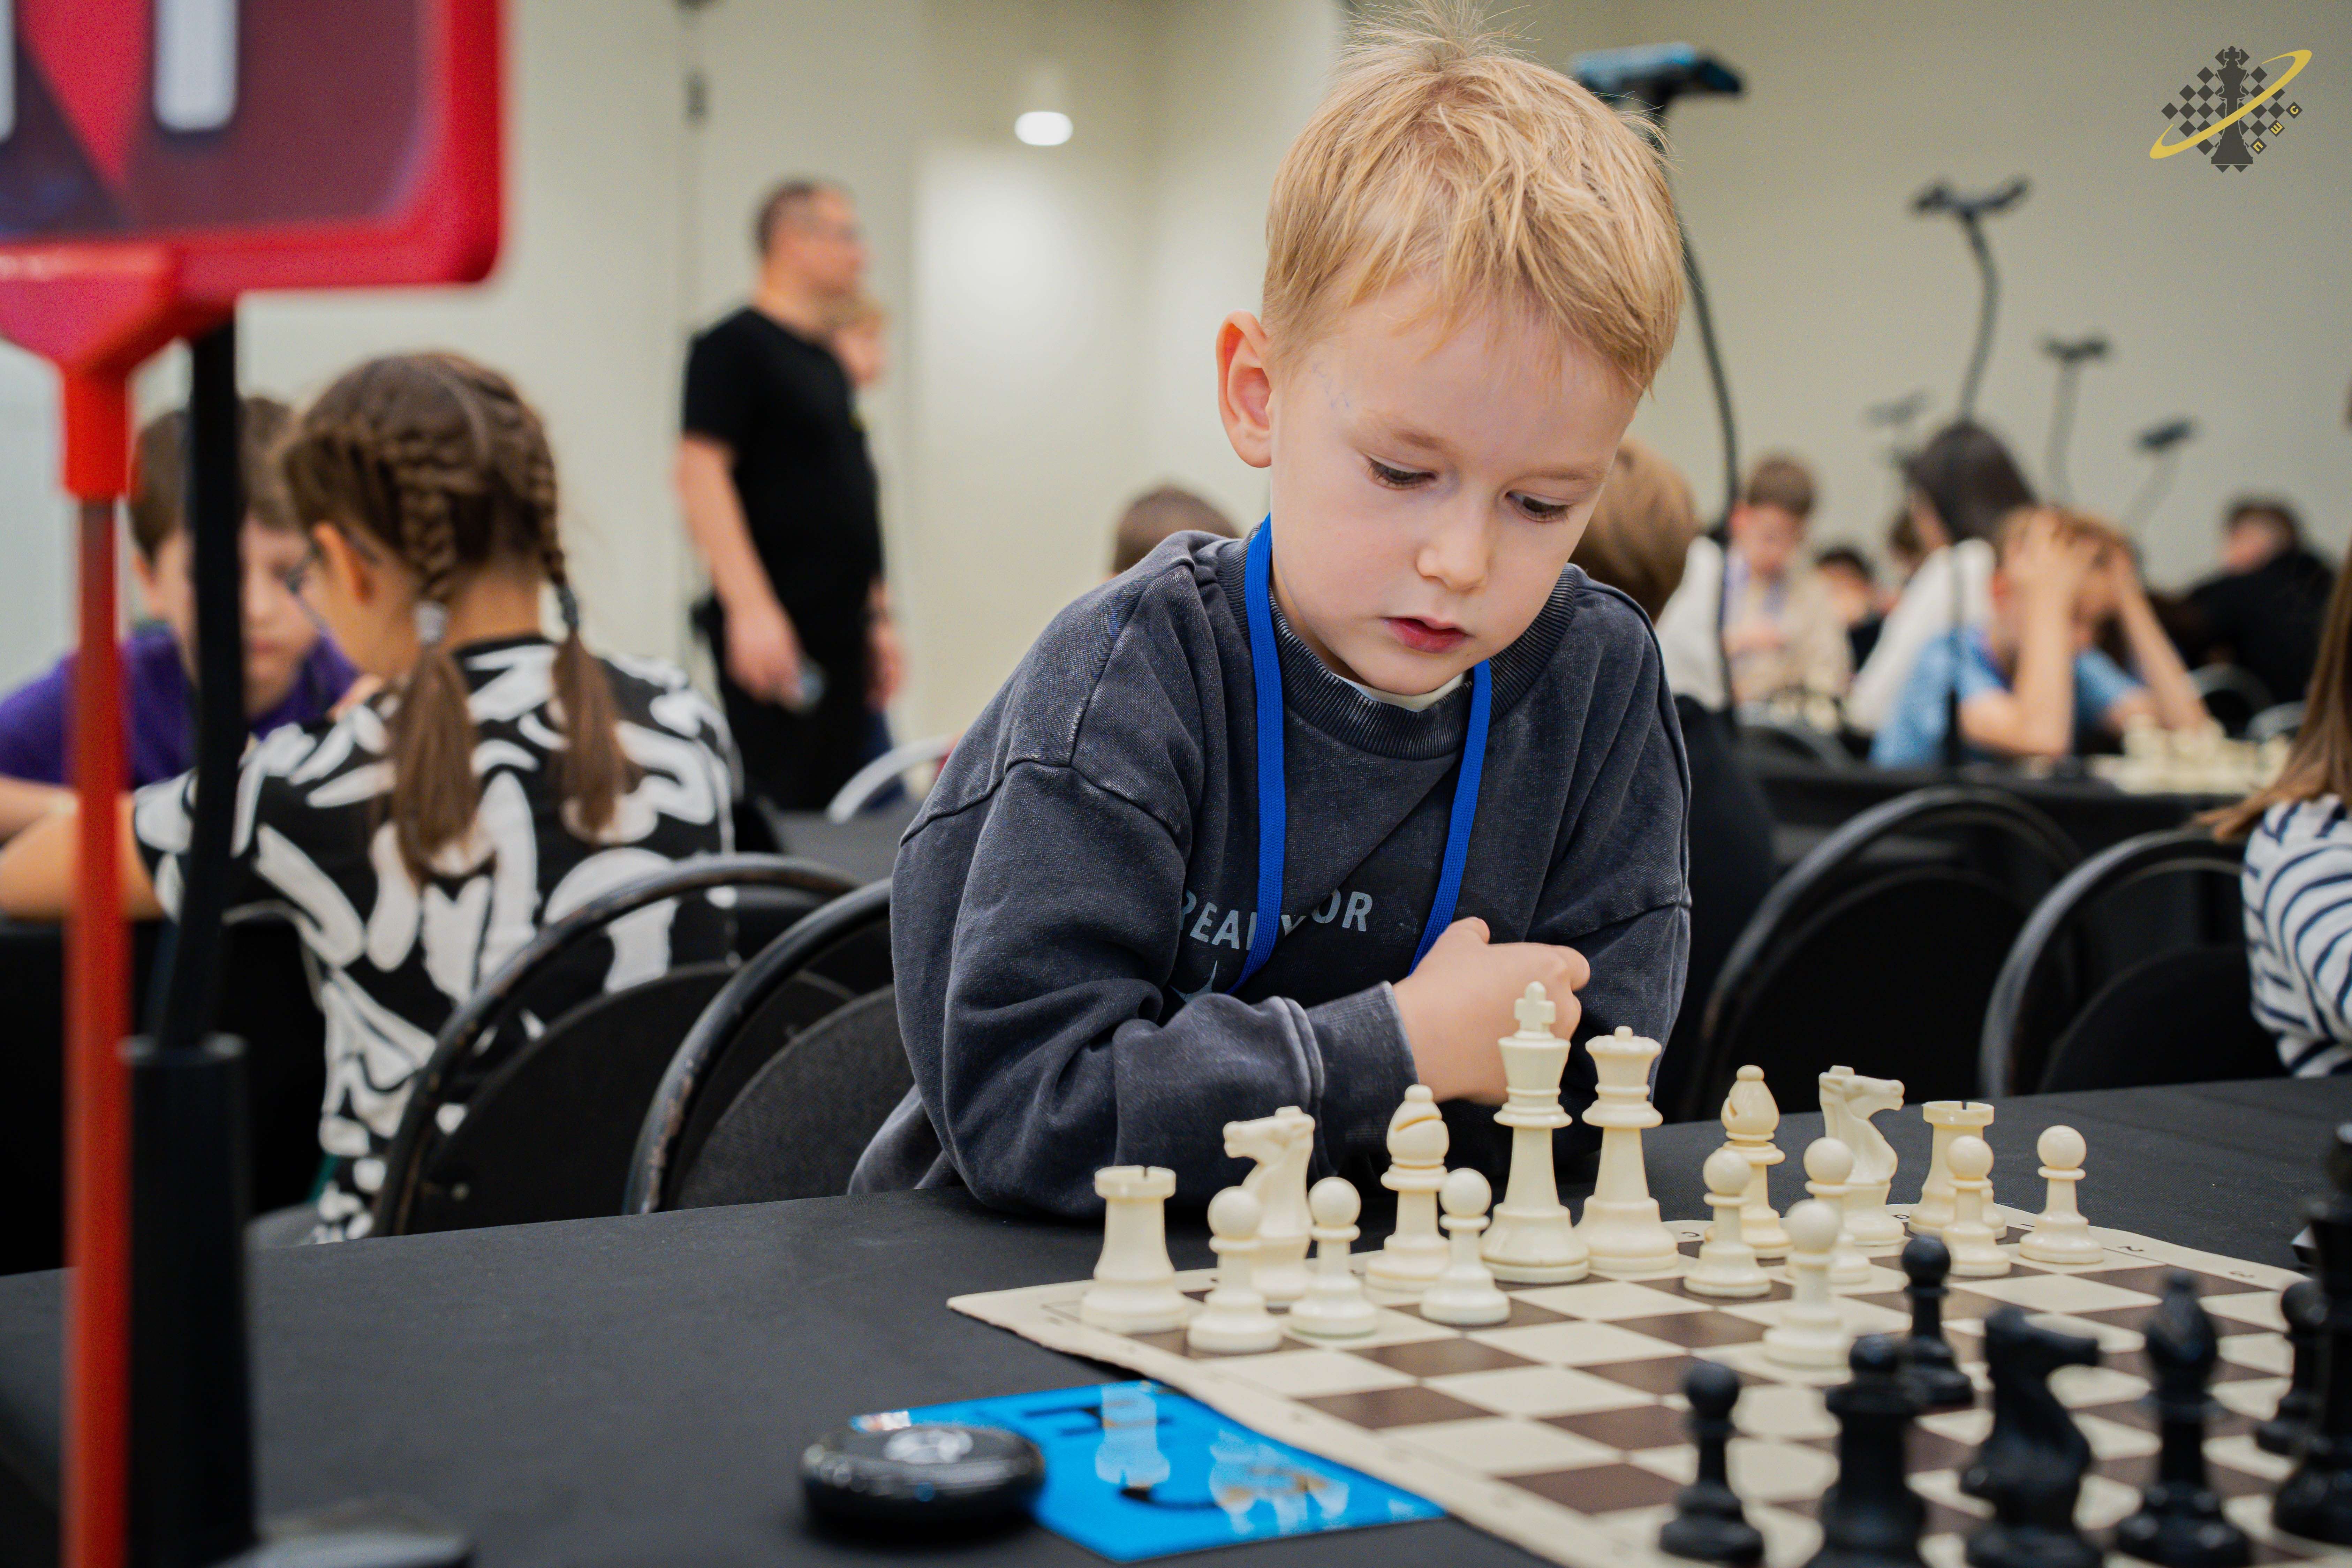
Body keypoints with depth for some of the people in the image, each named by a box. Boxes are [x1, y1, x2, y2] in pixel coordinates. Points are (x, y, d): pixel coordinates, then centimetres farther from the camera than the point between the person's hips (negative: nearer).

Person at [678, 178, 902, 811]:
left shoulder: (827, 362, 19)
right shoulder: (735, 346, -8)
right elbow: (700, 474, -17)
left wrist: (877, 616, 20)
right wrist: (751, 608, -25)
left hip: (841, 637, 9)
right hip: (774, 637, -9)